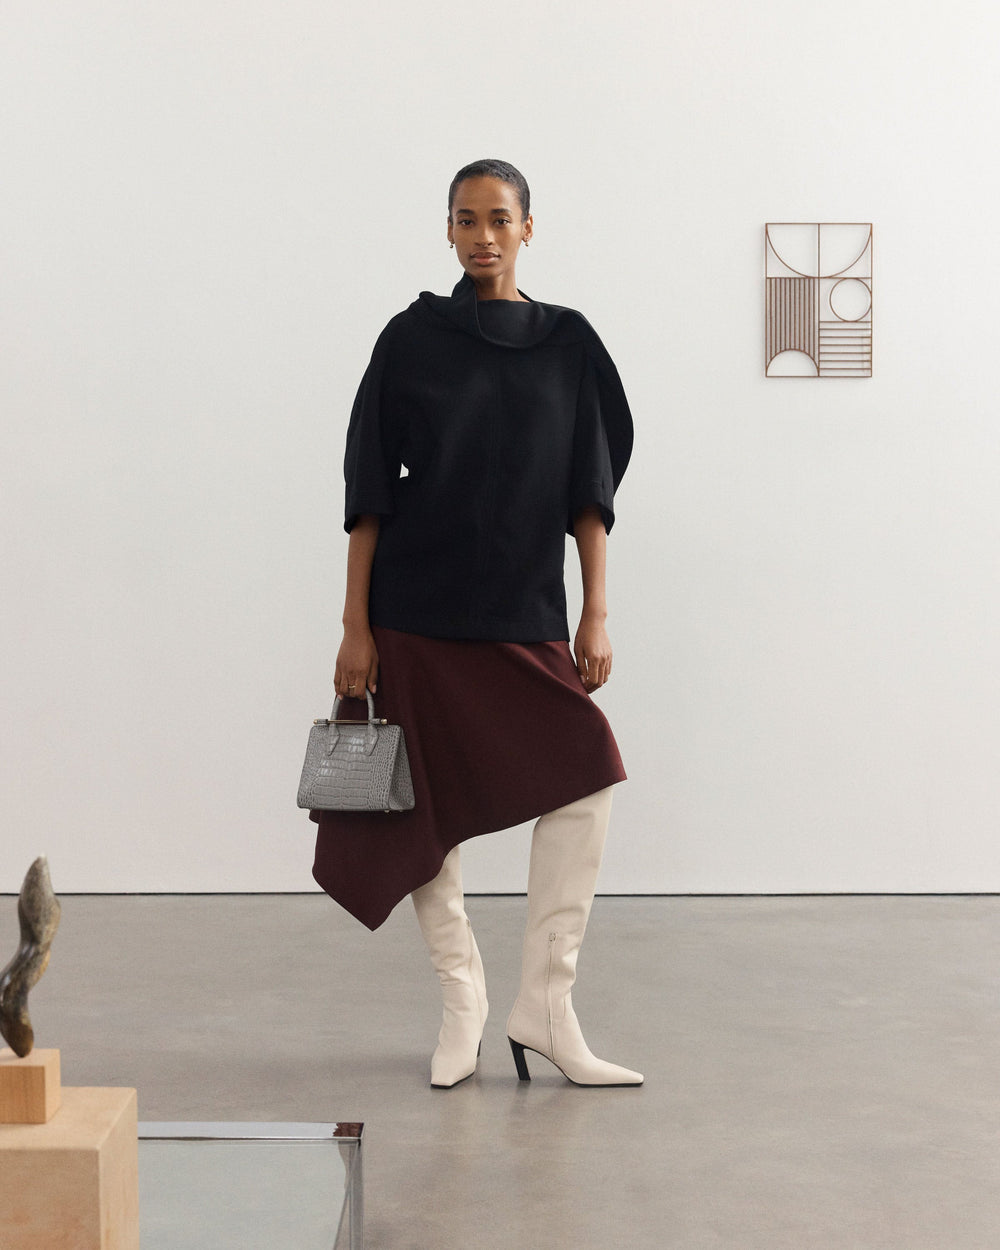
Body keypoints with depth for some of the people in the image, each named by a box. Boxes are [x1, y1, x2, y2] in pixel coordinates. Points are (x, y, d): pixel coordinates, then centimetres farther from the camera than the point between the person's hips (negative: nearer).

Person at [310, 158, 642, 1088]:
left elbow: (589, 488, 6)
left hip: (524, 613, 1)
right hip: (417, 610, -1)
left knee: (583, 779, -12)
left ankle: (544, 1007, -3)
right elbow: (369, 493, 0)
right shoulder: (411, 340, 2)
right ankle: (461, 1003, 18)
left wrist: (595, 614, -2)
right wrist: (355, 626, -4)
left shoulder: (567, 344, 7)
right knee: (427, 805, 2)